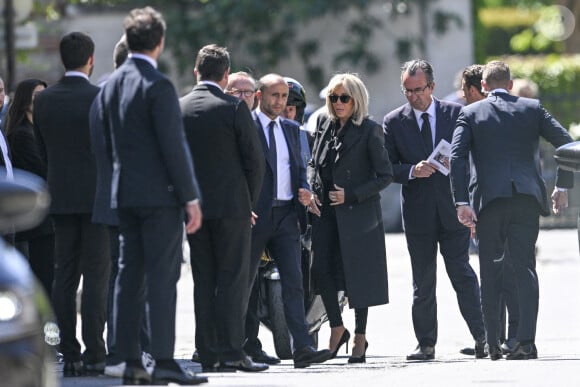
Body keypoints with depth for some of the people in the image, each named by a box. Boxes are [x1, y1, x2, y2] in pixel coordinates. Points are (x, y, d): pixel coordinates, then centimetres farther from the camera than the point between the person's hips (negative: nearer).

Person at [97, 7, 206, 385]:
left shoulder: (111, 85, 9)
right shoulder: (158, 85, -14)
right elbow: (174, 146, -16)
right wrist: (191, 198, -12)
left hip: (124, 194, 7)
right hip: (159, 194, -7)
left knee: (130, 275, 8)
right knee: (162, 276, -7)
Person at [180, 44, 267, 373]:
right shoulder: (234, 108, -8)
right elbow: (255, 161, -6)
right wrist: (249, 203, 7)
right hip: (231, 204, -4)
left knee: (203, 281, 8)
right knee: (233, 280, -2)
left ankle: (208, 354, 6)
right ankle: (231, 351, -8)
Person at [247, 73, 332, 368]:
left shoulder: (291, 130, 16)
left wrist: (303, 189, 3)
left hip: (286, 214, 5)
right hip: (254, 215, -5)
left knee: (294, 281, -6)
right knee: (246, 282, 5)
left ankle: (302, 348, -14)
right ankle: (249, 347, 14)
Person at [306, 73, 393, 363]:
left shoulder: (369, 131, -7)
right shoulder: (325, 124, 10)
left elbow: (385, 176, -7)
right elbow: (314, 163, 20)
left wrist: (351, 195, -14)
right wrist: (311, 191, 3)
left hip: (357, 214, -5)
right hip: (325, 212, 5)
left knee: (358, 274, 1)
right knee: (321, 270, -3)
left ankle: (360, 338, 12)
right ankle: (337, 329, 15)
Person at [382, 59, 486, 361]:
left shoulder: (456, 113, 3)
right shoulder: (393, 122, 5)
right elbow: (387, 168, 2)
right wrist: (413, 171, -16)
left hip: (453, 208, -1)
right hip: (418, 212, 1)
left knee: (462, 274, -5)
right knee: (423, 282, 5)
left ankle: (482, 337, -1)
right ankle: (426, 344, 10)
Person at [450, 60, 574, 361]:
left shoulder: (471, 113, 6)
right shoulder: (532, 108, 10)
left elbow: (457, 157, -6)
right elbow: (565, 143, 5)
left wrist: (461, 202, -7)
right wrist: (563, 186, 12)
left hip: (490, 200, -1)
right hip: (527, 198, 1)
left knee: (490, 272, 9)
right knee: (525, 268, 0)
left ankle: (492, 344, 9)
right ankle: (526, 341, -13)